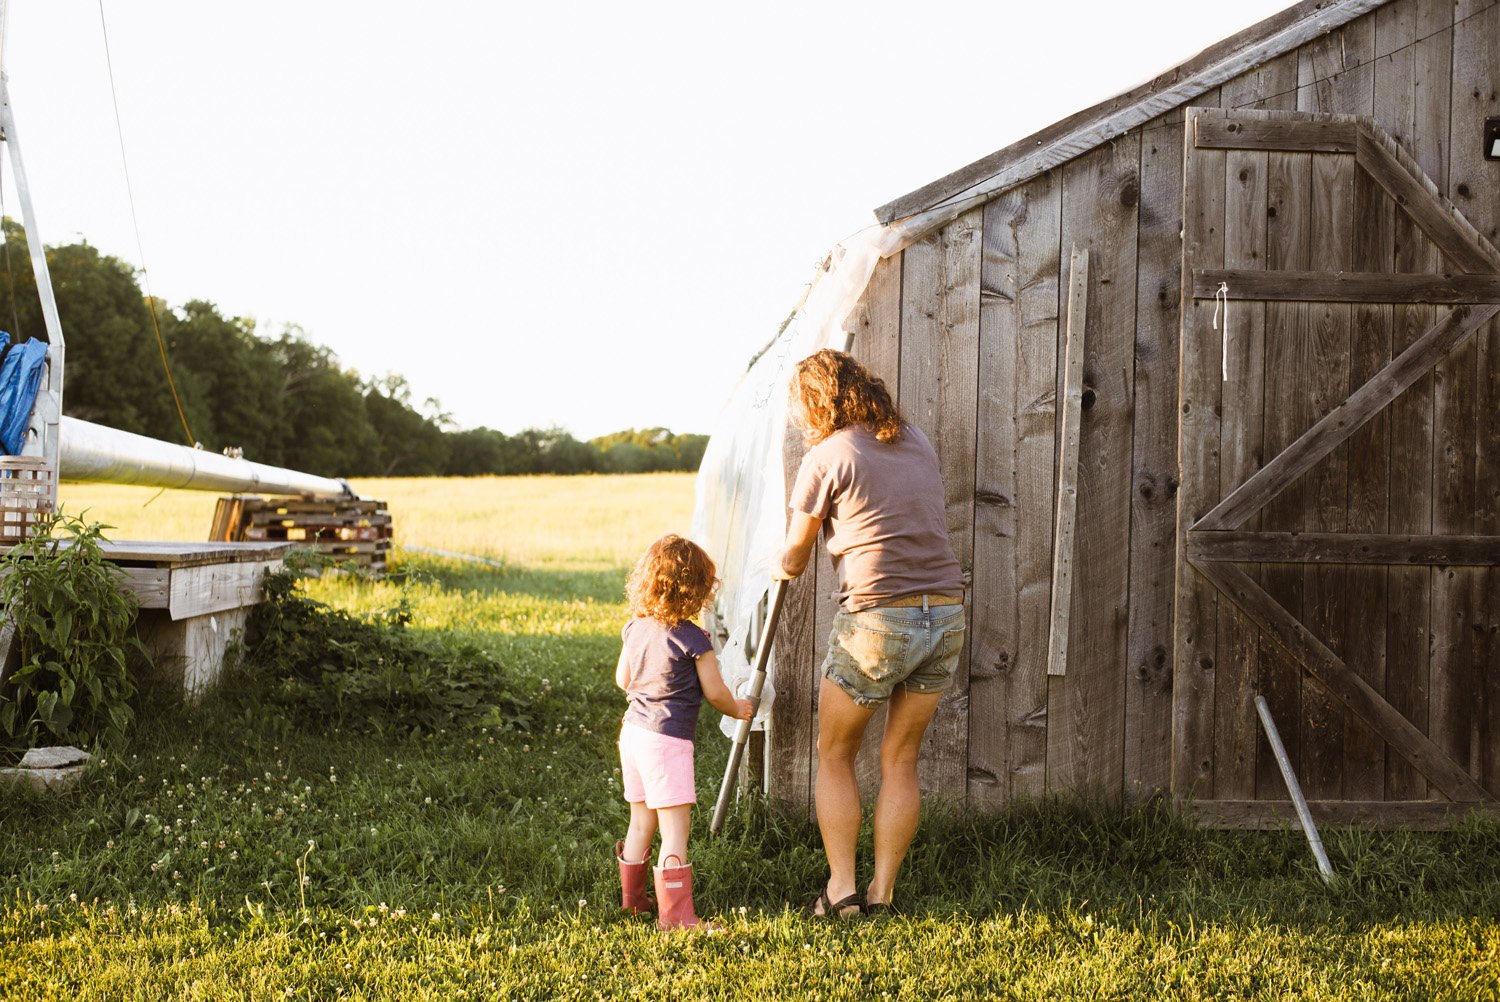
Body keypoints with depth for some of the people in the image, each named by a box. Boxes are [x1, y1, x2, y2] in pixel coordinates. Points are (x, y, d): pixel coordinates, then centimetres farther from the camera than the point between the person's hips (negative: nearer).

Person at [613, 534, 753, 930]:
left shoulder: (635, 628, 6)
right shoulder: (693, 639, -14)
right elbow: (715, 693, -7)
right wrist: (738, 709, 13)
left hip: (633, 731, 8)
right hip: (667, 740, -8)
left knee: (641, 822, 20)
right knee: (675, 828, -5)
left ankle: (632, 897, 31)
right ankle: (675, 913, -6)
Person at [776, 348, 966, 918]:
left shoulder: (826, 457, -4)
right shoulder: (915, 441, 13)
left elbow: (793, 560, 6)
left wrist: (783, 568, 29)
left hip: (877, 618, -5)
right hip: (946, 612, 6)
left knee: (834, 755, 12)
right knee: (900, 760, 14)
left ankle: (841, 889, 9)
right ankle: (881, 892, 15)